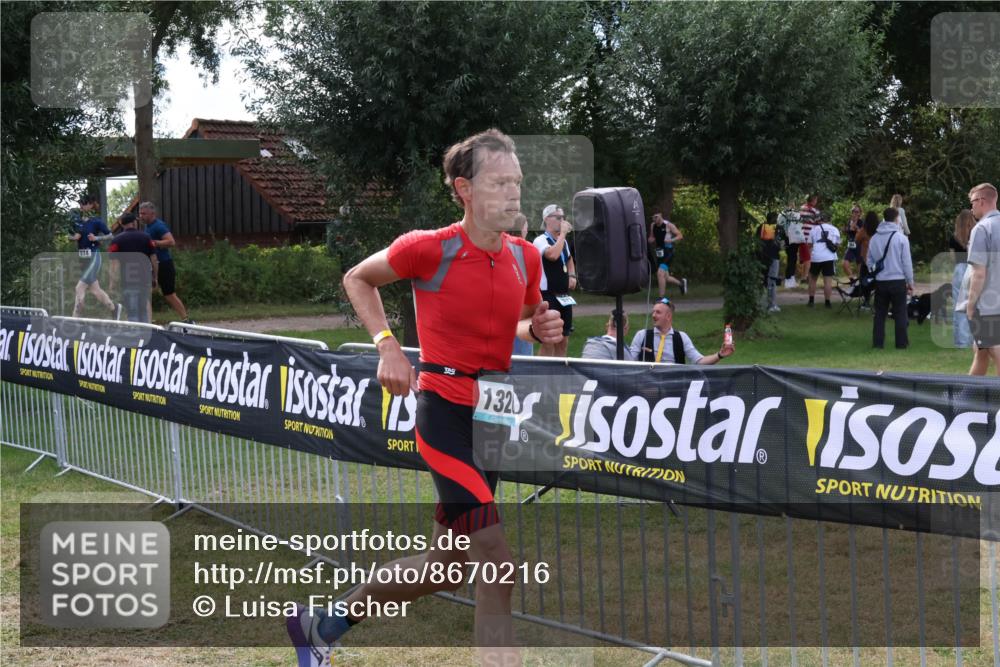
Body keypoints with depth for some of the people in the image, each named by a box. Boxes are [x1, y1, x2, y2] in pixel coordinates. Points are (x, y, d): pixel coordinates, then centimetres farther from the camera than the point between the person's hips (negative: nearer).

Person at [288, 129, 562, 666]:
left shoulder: (525, 257, 3)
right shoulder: (428, 248, -13)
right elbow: (357, 279, 4)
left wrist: (539, 329, -2)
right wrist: (387, 344, -7)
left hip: (493, 417, 7)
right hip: (444, 413, -7)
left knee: (448, 565, 16)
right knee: (499, 562, -13)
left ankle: (322, 623, 36)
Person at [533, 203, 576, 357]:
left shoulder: (563, 241, 14)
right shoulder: (541, 240, -10)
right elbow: (552, 255, -31)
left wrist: (572, 276, 14)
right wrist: (563, 233, -20)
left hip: (564, 297, 8)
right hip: (548, 296, -8)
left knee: (563, 342, 11)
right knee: (548, 343, -11)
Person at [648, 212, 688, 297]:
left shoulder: (668, 225, -9)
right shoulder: (653, 226, 8)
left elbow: (680, 236, -7)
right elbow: (651, 239, 21)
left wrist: (671, 240, -23)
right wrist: (651, 240, -3)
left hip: (668, 253, -7)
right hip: (659, 254, 7)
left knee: (660, 273, -21)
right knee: (665, 278, 12)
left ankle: (662, 298, -17)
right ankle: (681, 283, 40)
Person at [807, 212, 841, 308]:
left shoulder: (814, 228, 10)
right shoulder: (835, 229, 16)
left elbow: (809, 243, 10)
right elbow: (837, 244, 21)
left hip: (816, 257, 0)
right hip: (830, 257, 0)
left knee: (812, 278, 15)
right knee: (828, 280, -1)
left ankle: (811, 300, 14)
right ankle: (827, 302, -3)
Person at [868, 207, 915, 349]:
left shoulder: (874, 239, 4)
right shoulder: (901, 238, -8)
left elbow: (869, 261, 10)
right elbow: (907, 262, -5)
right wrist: (910, 282, 3)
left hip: (880, 281, 3)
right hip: (898, 281, -3)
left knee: (880, 313, 10)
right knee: (900, 313, 5)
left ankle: (877, 342, 8)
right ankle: (901, 342, 6)